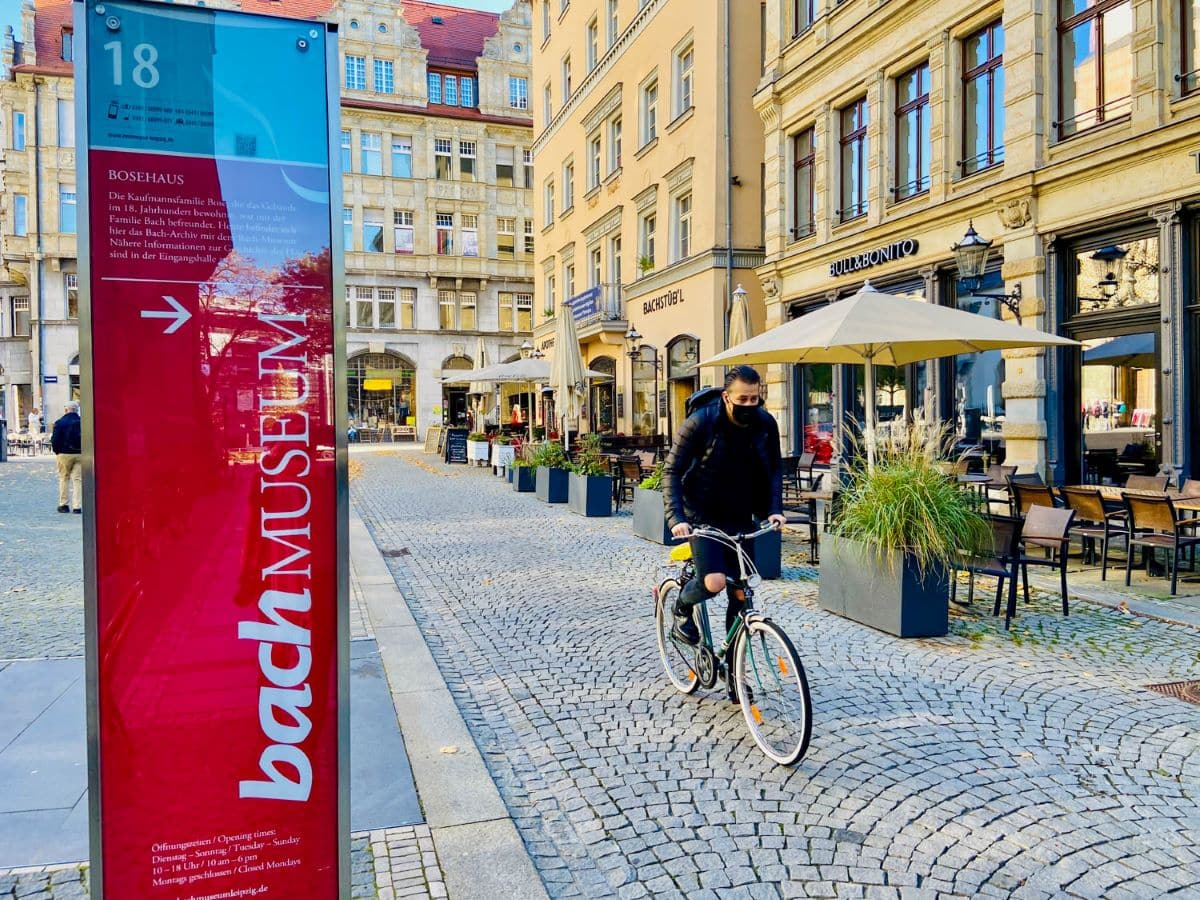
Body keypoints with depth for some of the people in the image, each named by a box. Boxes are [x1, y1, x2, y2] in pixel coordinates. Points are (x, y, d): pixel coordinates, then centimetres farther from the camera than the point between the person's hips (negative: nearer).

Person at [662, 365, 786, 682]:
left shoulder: (766, 424, -5)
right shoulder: (700, 422, -16)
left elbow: (774, 469, 6)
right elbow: (672, 470, -12)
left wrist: (774, 510, -9)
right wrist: (675, 517, -23)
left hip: (741, 519, 4)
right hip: (702, 517, -4)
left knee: (740, 596, 4)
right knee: (714, 581, -25)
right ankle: (682, 609, 10)